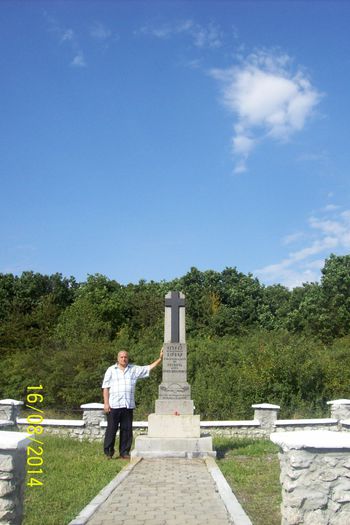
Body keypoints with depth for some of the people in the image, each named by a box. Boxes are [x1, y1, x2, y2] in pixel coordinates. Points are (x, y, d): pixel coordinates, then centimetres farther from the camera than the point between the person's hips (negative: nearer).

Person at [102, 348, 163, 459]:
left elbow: (149, 368, 12)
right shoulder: (111, 370, 6)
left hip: (128, 405, 3)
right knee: (111, 429, -1)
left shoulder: (134, 370, 13)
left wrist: (160, 358, 3)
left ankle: (124, 452, 13)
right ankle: (108, 451, 11)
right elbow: (106, 387, 3)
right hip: (114, 405, -2)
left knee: (127, 429, 4)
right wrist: (106, 403, -5)